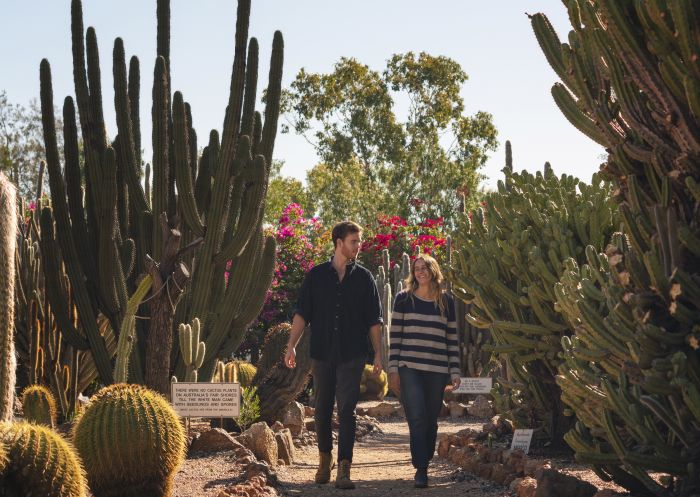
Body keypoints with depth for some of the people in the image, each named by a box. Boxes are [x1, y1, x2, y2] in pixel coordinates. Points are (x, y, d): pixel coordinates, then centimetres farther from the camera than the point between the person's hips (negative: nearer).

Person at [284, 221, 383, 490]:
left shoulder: (364, 278, 6)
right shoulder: (316, 275, 4)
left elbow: (373, 320, 7)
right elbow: (302, 313, 2)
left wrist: (378, 352, 1)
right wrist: (291, 345, -8)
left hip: (352, 356, -1)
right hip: (322, 354, 1)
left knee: (347, 410, -9)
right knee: (322, 410, 9)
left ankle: (344, 468, -10)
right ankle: (324, 459, 28)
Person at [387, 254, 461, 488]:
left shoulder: (446, 302, 10)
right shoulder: (404, 299, 5)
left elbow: (452, 339, 11)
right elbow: (395, 336, 3)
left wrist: (455, 371, 5)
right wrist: (393, 369, -3)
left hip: (437, 370, 2)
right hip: (409, 368, -2)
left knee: (431, 421, 6)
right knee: (417, 418, -13)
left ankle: (424, 465, 18)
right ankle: (420, 470, -12)